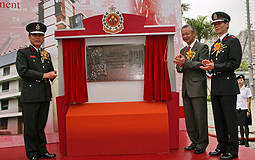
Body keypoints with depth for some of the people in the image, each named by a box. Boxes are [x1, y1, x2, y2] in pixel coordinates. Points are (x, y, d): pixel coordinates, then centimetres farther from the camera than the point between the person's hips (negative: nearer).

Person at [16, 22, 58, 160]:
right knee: (30, 126, 1)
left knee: (41, 125, 12)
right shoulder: (23, 53, 1)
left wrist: (53, 74, -2)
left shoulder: (46, 55, 19)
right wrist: (44, 75, -16)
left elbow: (51, 71, 24)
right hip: (30, 96, -5)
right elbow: (22, 71, -13)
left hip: (45, 96, 5)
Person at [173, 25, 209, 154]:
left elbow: (203, 64, -14)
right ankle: (194, 141, 20)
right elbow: (180, 69, 15)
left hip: (198, 87, -7)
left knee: (200, 117, -2)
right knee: (189, 118, 10)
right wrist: (179, 65, -8)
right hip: (186, 88, 7)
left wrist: (185, 62, -19)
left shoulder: (202, 47, -1)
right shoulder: (183, 50, 19)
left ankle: (202, 144, 9)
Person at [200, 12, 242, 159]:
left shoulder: (233, 41, -2)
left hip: (228, 87, -7)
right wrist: (208, 65, 1)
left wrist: (214, 67, -17)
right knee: (219, 119, 11)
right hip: (215, 87, 8)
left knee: (230, 119, -3)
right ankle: (222, 146, 21)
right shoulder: (214, 45, 21)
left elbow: (234, 63, -12)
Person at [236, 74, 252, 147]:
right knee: (240, 125, 7)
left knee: (246, 125, -1)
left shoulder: (247, 89, -4)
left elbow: (249, 101, -6)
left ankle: (247, 141, 7)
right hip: (238, 109, 4)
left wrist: (248, 110, -12)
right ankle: (242, 140, 16)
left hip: (245, 109, -4)